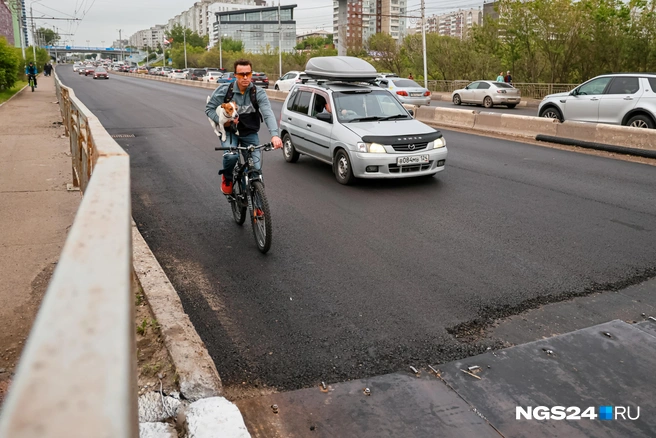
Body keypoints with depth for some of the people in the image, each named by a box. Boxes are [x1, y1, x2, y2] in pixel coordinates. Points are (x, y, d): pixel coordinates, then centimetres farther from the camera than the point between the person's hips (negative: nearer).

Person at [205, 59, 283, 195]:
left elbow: (268, 114, -26)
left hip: (250, 134, 1)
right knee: (231, 156, -30)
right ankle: (227, 178, 4)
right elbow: (209, 108, 0)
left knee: (256, 168, -11)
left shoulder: (259, 93, -12)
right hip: (229, 132, -1)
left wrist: (275, 135, -42)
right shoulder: (224, 90, -11)